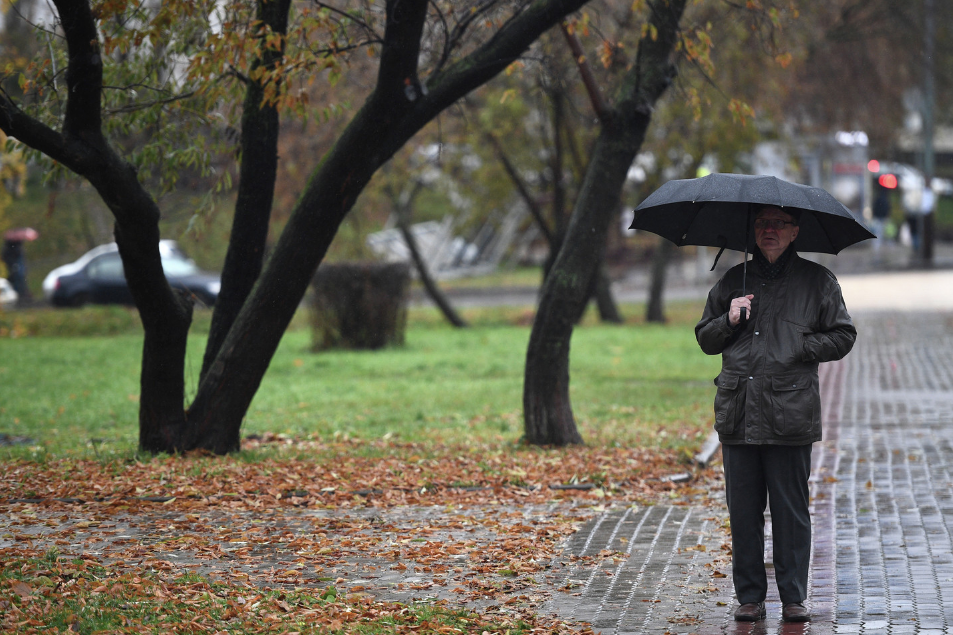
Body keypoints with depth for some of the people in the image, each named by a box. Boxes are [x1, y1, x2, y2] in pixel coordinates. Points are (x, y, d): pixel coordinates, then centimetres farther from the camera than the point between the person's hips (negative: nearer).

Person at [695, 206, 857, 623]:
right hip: (737, 412, 3)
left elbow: (843, 336, 7)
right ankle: (750, 597, 13)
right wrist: (729, 320, -2)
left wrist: (800, 348, -6)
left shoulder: (817, 282, 7)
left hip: (790, 413, -3)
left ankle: (794, 597, 8)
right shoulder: (733, 281, 15)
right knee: (743, 510, 4)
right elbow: (704, 339, 18)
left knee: (791, 510, -1)